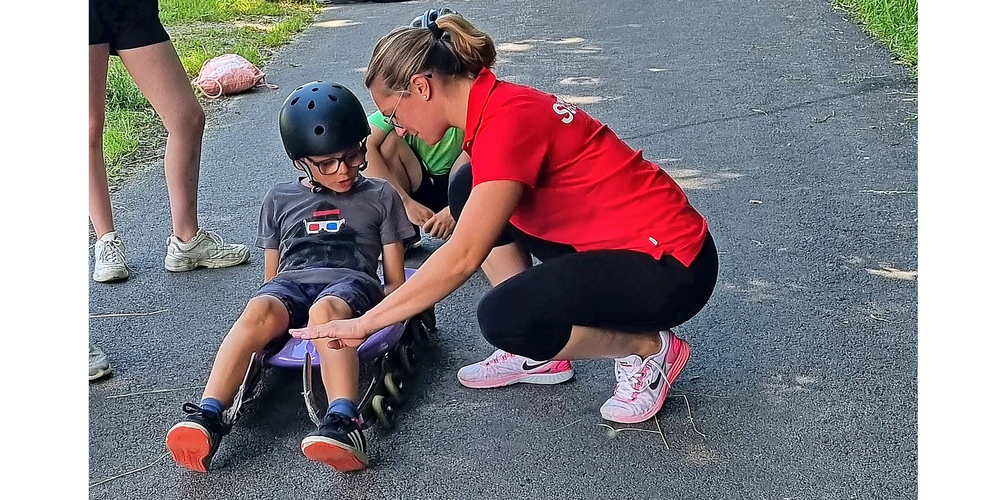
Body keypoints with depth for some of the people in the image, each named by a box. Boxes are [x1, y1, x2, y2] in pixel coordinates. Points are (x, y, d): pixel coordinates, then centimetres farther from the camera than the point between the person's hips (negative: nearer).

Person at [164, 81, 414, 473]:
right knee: (259, 310, -35)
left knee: (325, 309, -39)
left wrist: (381, 310, -6)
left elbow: (395, 279, 16)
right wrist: (266, 307, 2)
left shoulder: (379, 197, 19)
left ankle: (343, 422, -59)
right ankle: (207, 417, -49)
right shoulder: (280, 200, 25)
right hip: (290, 283, 2)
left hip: (351, 281, -2)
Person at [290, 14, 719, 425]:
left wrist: (364, 324, -21)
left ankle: (648, 348, -1)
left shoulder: (506, 121, -23)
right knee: (470, 192, 7)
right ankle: (538, 352, 12)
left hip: (673, 267, -10)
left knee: (503, 318, -25)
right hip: (613, 239, 10)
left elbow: (462, 259, -26)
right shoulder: (498, 103, 5)